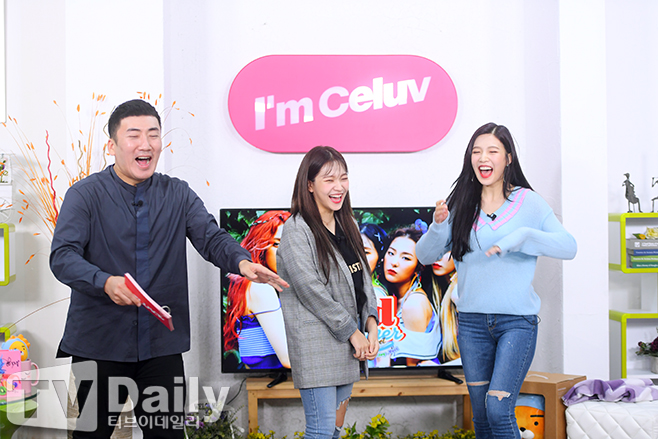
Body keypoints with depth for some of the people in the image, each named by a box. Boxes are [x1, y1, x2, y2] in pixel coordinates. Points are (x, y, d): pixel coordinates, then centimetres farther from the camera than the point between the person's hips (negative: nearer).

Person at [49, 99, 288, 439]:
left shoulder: (178, 194, 7)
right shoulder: (85, 194, -3)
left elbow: (211, 237, -5)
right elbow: (62, 256, -14)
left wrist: (242, 261, -27)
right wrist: (106, 282, -34)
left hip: (162, 346, 2)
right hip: (98, 346, -2)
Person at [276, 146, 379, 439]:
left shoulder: (346, 226, 14)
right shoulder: (296, 230, -10)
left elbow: (363, 279, 13)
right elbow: (312, 291, -15)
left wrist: (370, 325, -2)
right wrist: (352, 333, -11)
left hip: (350, 341, 7)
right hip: (317, 343, -7)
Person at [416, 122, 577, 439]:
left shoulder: (528, 202, -1)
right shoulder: (461, 206, 5)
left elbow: (569, 247, -7)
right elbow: (425, 256, 3)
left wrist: (524, 235, -23)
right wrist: (438, 225, -16)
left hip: (518, 321, -3)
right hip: (472, 321, 3)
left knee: (498, 410, -12)